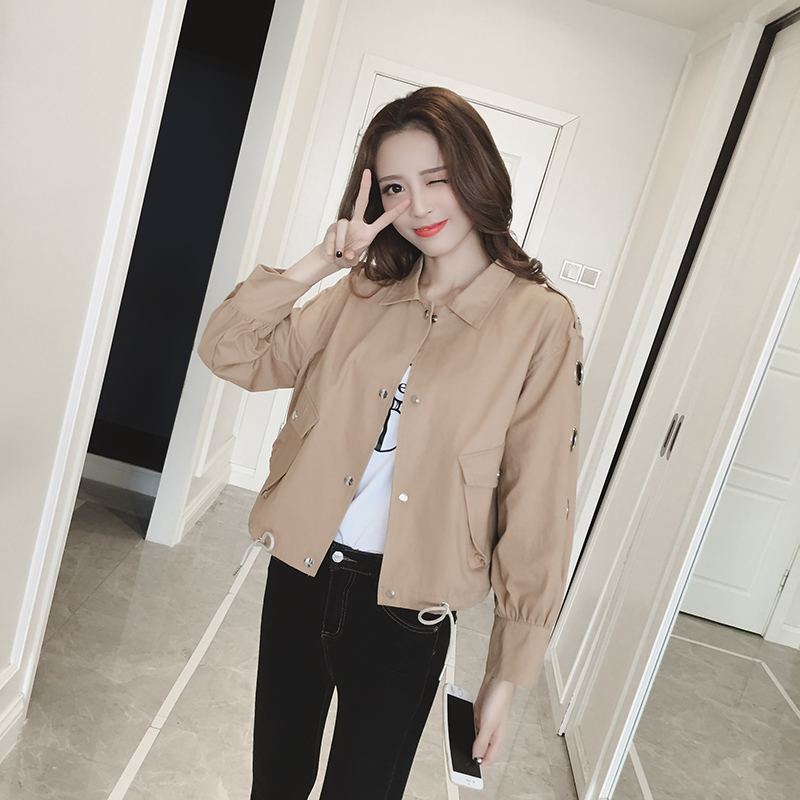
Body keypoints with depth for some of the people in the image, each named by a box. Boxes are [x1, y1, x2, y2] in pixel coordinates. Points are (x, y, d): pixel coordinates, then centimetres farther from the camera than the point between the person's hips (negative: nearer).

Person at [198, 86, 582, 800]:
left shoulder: (540, 321, -11)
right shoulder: (362, 296, 2)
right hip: (301, 576, 4)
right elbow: (229, 353, 1)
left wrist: (509, 673, -8)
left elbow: (538, 508, -11)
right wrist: (316, 264, -11)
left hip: (404, 612, -4)